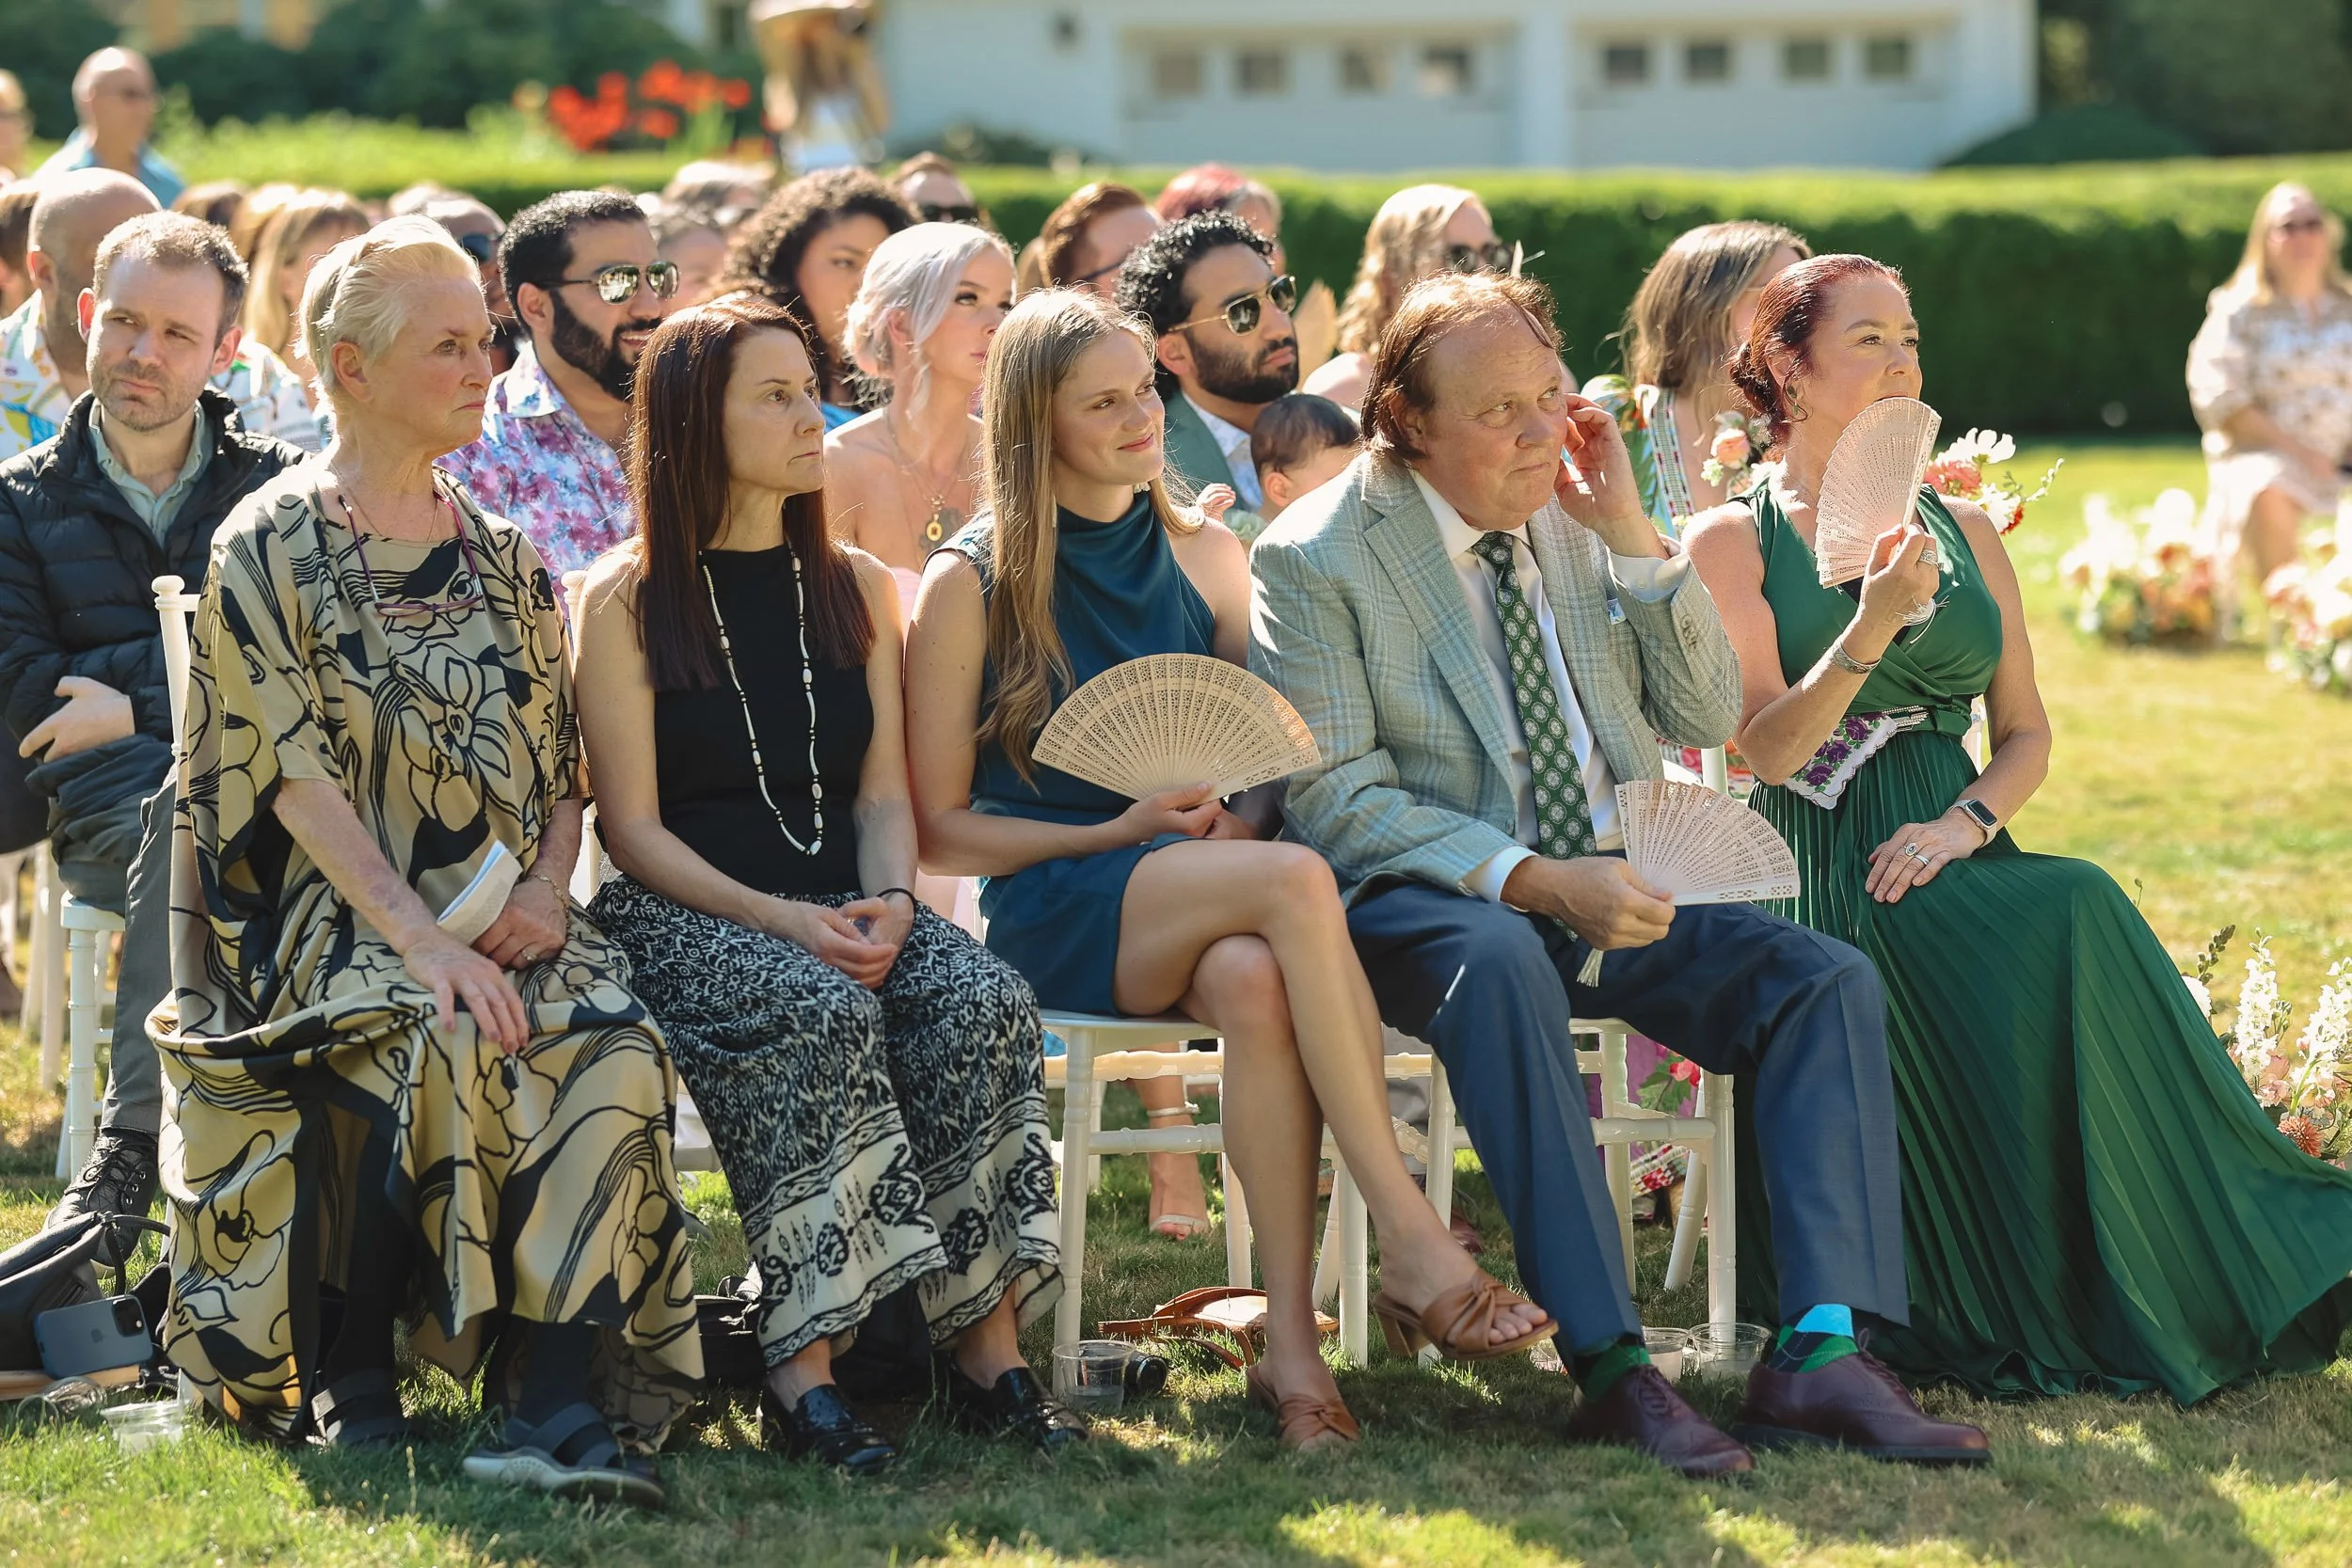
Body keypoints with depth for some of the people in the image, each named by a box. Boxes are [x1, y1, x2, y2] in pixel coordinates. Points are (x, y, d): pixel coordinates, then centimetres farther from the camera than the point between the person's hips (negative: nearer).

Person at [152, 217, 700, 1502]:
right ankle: (348, 1383, -19)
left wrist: (543, 892, -6)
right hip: (328, 915, -4)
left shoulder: (503, 559, 18)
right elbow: (298, 774, -9)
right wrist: (420, 939, -22)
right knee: (446, 1047, -35)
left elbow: (565, 768, 16)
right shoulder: (266, 550, 1)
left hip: (507, 919, 4)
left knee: (615, 1049, -28)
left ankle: (556, 1407, -37)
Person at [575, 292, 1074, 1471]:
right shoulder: (628, 599, 3)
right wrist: (780, 921, -17)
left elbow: (883, 795, 13)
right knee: (819, 1012, -36)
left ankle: (985, 1340, -29)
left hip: (838, 906, 4)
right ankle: (800, 1368, -36)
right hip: (683, 914, -4)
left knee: (981, 1001, -28)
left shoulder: (856, 589, 19)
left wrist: (887, 901, -9)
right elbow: (634, 826, -3)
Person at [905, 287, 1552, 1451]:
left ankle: (1290, 1336, -40)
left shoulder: (1202, 558, 16)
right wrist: (1123, 832, -10)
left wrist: (1235, 815, -3)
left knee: (1253, 979, -37)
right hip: (1052, 907, -3)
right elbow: (938, 831, 1)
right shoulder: (971, 587, 2)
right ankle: (1411, 1237, -35)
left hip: (1196, 897, 4)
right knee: (1296, 881, -34)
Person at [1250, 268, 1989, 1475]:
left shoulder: (1575, 520, 11)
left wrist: (1633, 538, -3)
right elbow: (1334, 801, -11)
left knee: (1829, 979, -18)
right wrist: (1534, 880, -23)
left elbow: (1705, 719, 10)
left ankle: (1819, 1352, -31)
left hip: (1617, 889, 6)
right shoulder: (1313, 559, -4)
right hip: (1425, 900, -5)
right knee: (1501, 964, -39)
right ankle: (1609, 1366, -42)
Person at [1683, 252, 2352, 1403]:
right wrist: (1872, 627, -22)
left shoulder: (1962, 530, 18)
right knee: (2062, 925, -34)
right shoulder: (1733, 541, 3)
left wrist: (1968, 821, -6)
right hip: (1824, 877, -4)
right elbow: (1768, 749, -8)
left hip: (1951, 864, 4)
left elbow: (2027, 735, 16)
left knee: (2076, 917, -32)